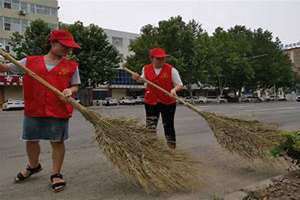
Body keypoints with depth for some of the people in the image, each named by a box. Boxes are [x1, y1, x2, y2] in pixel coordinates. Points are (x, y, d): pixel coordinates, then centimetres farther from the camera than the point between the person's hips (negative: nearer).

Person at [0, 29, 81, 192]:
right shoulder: (30, 62, 4)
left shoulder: (71, 66, 1)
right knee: (31, 140, 16)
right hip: (33, 110, 3)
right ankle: (33, 166, 44)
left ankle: (56, 174, 21)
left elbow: (75, 86, 6)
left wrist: (70, 90, -16)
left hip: (59, 111, -2)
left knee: (57, 142, 3)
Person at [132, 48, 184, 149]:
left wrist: (174, 89, -27)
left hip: (168, 102, -2)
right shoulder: (146, 68, 2)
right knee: (150, 127, 5)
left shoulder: (171, 69, -8)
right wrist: (138, 78, 2)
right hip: (151, 102, 2)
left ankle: (172, 148, 25)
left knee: (168, 126, 9)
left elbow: (180, 85, -7)